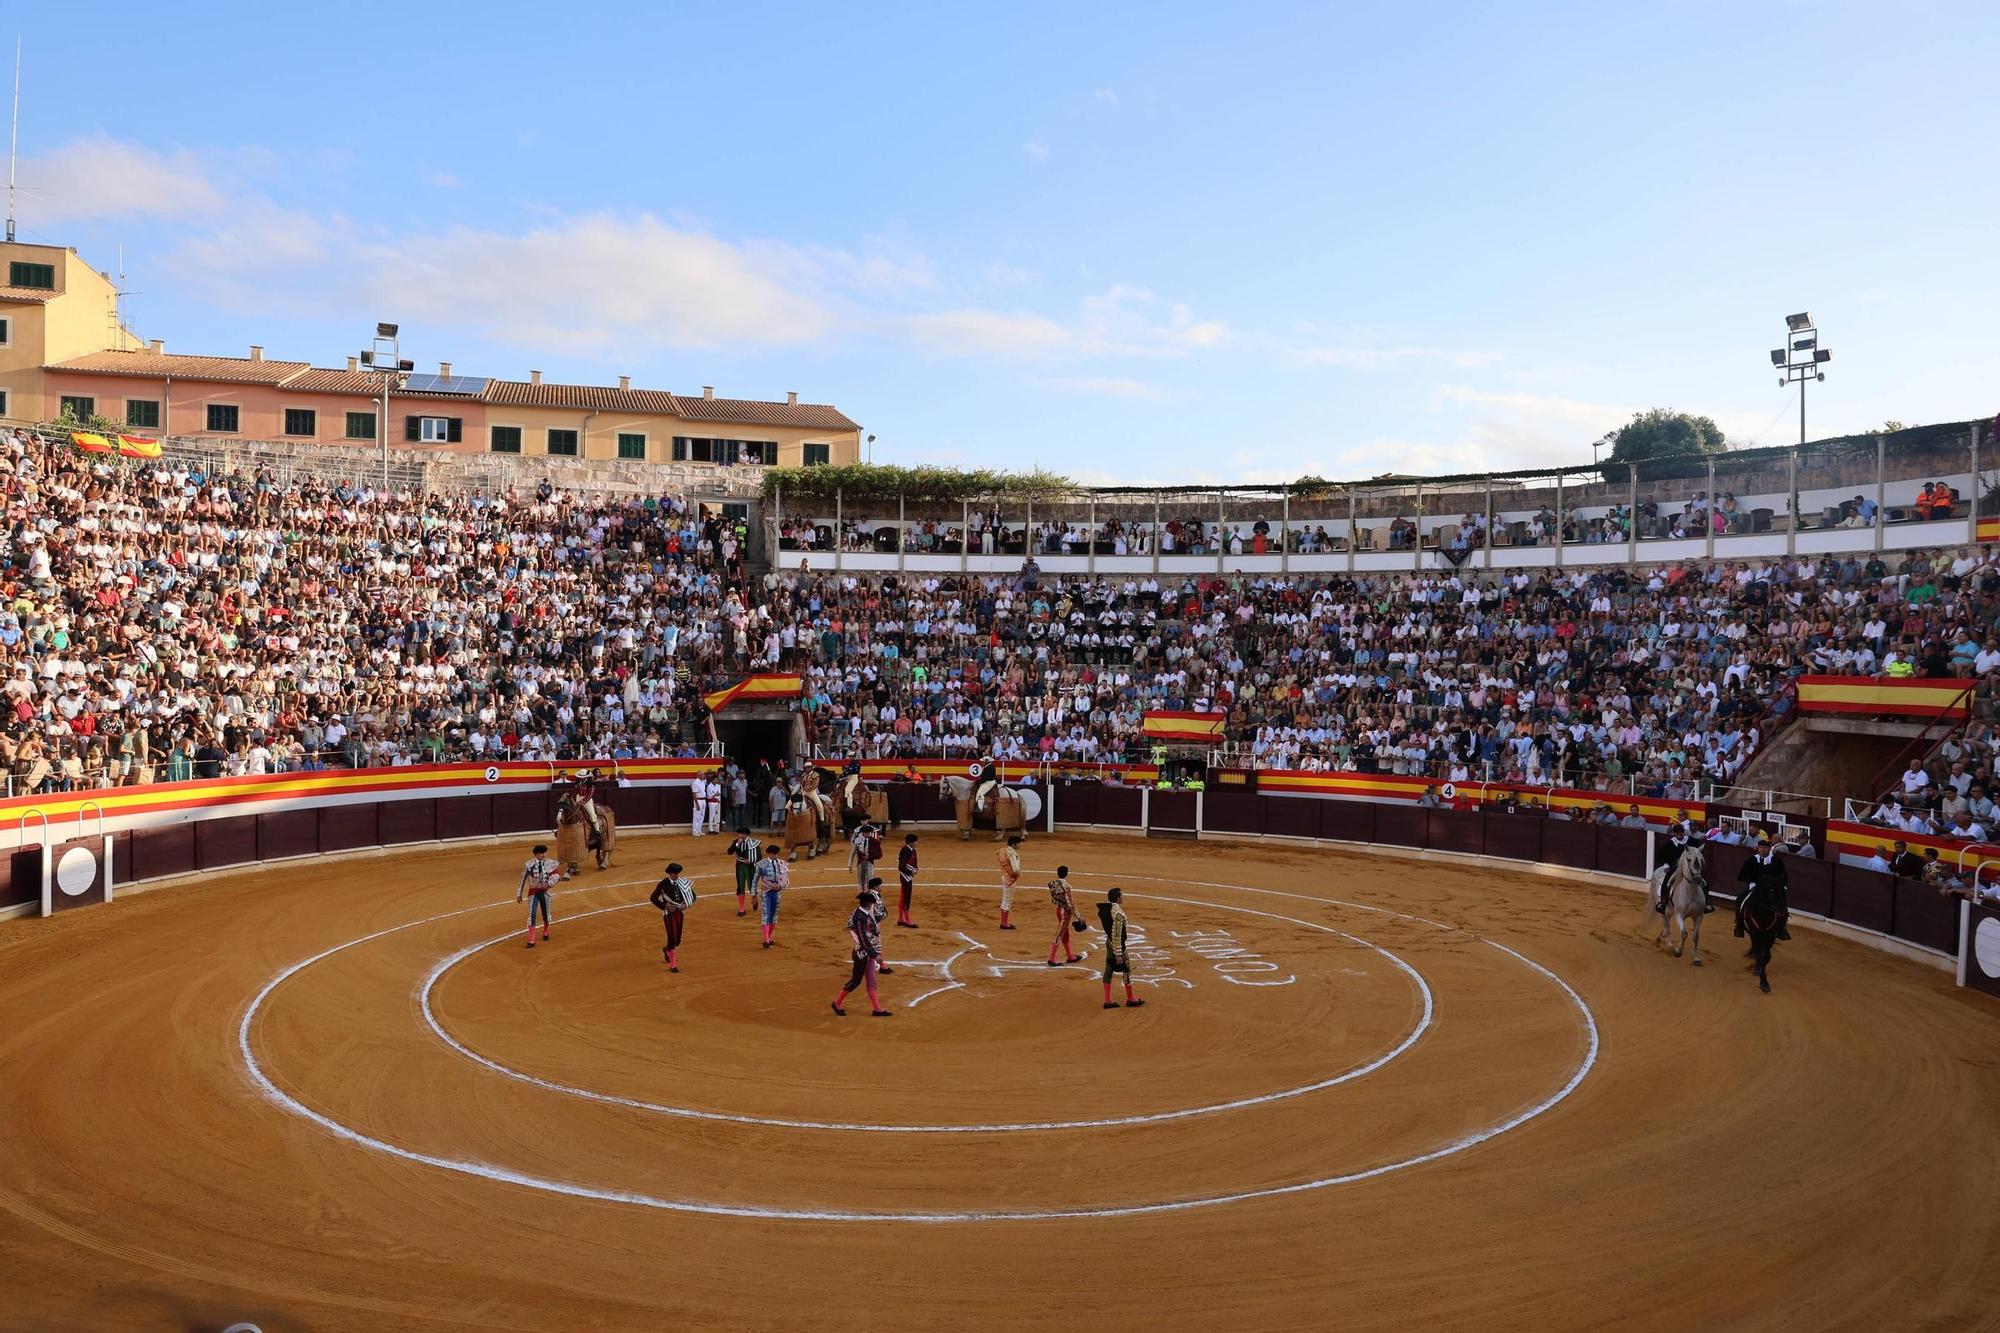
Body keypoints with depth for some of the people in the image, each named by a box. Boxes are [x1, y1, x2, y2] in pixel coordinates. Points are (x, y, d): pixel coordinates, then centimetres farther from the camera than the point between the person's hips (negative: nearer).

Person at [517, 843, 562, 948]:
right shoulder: (529, 865, -14)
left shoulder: (550, 864, -10)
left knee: (546, 913, 14)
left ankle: (545, 932, 42)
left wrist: (549, 883, -24)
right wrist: (519, 894, 0)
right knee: (532, 914, -10)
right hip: (533, 892, -2)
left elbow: (557, 874, -7)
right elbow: (523, 879, -5)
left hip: (544, 891, 2)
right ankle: (531, 940, -7)